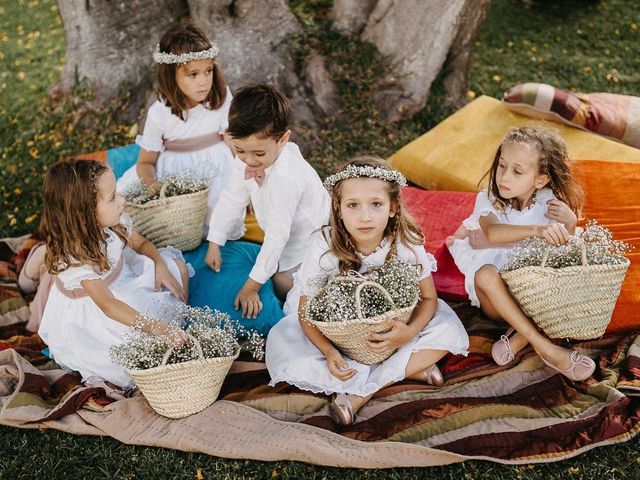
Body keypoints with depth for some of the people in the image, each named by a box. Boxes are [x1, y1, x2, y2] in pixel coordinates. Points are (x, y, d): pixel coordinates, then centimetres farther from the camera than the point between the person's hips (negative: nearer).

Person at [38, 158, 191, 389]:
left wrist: (160, 266, -17)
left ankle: (180, 328, 10)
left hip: (122, 277, 8)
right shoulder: (73, 255, -36)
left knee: (177, 264, 5)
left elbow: (141, 244, 4)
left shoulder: (113, 221, -16)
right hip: (91, 311, -8)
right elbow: (107, 304, -36)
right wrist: (155, 327, -44)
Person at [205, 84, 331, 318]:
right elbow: (231, 200, -2)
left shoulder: (285, 178, -41)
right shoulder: (244, 162, -17)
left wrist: (251, 286, -31)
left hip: (312, 239, -7)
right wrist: (214, 243, -3)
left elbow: (277, 235, -36)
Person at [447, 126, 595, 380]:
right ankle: (545, 347, -35)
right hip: (494, 293, -3)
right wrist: (536, 230, -52)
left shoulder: (547, 201, -5)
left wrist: (569, 222, -21)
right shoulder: (488, 199, -14)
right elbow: (492, 233, -37)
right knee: (486, 273, -36)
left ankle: (517, 340, -27)